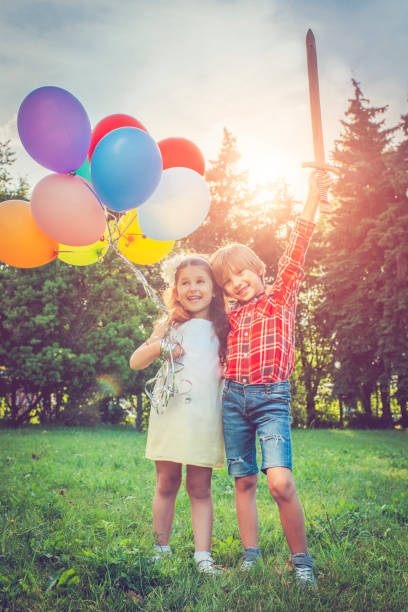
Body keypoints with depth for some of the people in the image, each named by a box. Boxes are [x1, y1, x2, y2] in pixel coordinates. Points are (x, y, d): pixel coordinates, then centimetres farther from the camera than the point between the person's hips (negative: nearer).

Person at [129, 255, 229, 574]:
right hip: (169, 413, 0)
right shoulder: (171, 326, 8)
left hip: (204, 418, 0)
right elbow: (135, 362, 7)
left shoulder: (222, 329, 10)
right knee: (166, 484, 8)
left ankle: (203, 555, 8)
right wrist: (160, 346, -8)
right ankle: (161, 549, 22)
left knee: (200, 489, 3)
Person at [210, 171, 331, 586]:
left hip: (271, 396, -4)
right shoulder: (229, 317, 15)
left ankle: (301, 559, -1)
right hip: (233, 399, 4)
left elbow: (296, 248, -4)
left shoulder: (281, 296, 6)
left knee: (280, 481, -17)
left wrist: (313, 195, -11)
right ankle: (250, 556, 15)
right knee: (244, 482, 5)